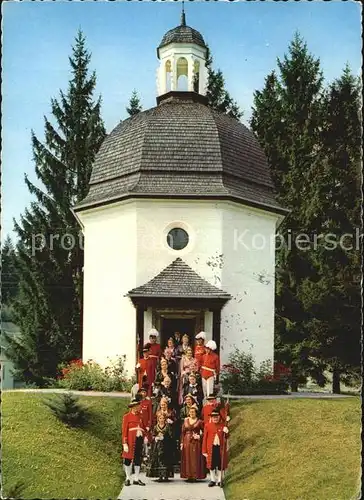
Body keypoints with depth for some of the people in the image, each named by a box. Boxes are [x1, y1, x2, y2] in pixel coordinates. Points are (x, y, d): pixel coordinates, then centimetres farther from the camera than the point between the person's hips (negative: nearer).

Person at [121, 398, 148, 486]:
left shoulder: (140, 416, 13)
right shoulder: (127, 416, -3)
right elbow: (124, 430, -7)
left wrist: (145, 436, 0)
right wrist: (125, 443, -13)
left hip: (139, 441, 5)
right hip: (130, 441, -5)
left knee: (138, 460, 7)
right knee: (128, 459, 1)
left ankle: (136, 479, 15)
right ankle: (128, 479, 12)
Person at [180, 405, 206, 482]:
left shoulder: (199, 422, 0)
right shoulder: (186, 421, 9)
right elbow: (183, 432, 8)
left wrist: (199, 436, -12)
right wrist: (182, 443, 3)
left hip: (196, 443, -3)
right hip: (187, 442, 3)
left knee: (195, 459, -4)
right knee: (187, 459, 2)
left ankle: (195, 476, 1)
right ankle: (188, 476, 7)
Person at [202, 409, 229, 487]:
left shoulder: (223, 426, 3)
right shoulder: (207, 426, -1)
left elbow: (226, 437, 9)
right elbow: (205, 439, 0)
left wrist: (226, 432, -14)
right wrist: (204, 451, -3)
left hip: (220, 448, 1)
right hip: (211, 448, -1)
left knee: (220, 464, 6)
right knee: (211, 464, 6)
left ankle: (219, 480, 18)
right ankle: (212, 480, 19)